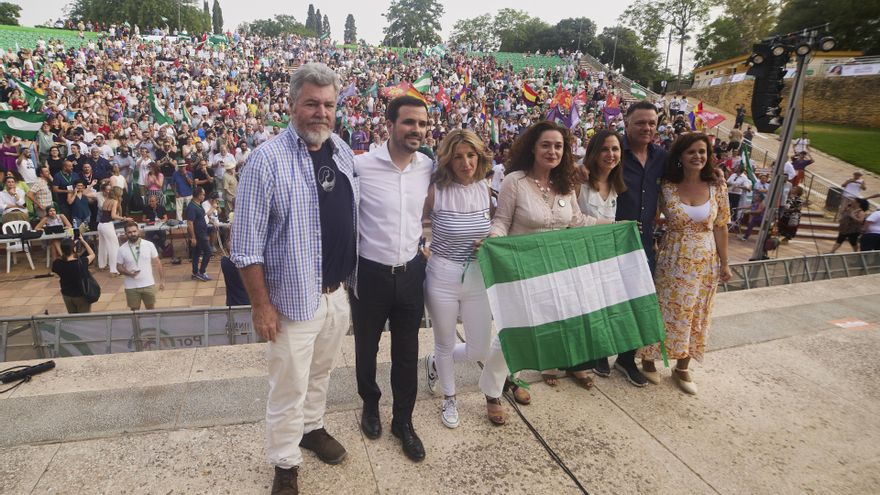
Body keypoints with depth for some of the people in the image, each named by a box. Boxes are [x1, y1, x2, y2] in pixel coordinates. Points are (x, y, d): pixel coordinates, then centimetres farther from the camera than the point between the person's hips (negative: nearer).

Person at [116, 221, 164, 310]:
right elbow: (119, 267, 3)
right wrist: (129, 273, -19)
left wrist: (162, 280, 0)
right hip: (131, 287, 0)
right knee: (134, 311, 11)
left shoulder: (149, 245, -4)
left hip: (149, 284, 0)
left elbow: (157, 263, 1)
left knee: (151, 309, 12)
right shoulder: (122, 249, -5)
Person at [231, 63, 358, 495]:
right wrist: (262, 304, -14)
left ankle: (312, 427, 48)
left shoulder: (343, 153, 3)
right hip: (293, 296, -5)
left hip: (338, 292, 6)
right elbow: (247, 244, -14)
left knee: (320, 373, 23)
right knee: (289, 387, 9)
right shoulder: (267, 159, -15)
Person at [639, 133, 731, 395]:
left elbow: (720, 227, 2)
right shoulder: (667, 187, -8)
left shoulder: (717, 187, -3)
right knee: (666, 311, 6)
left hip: (705, 262, 2)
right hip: (673, 260, -2)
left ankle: (682, 368, 29)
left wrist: (724, 263, 4)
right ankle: (648, 360, 25)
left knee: (695, 315, 12)